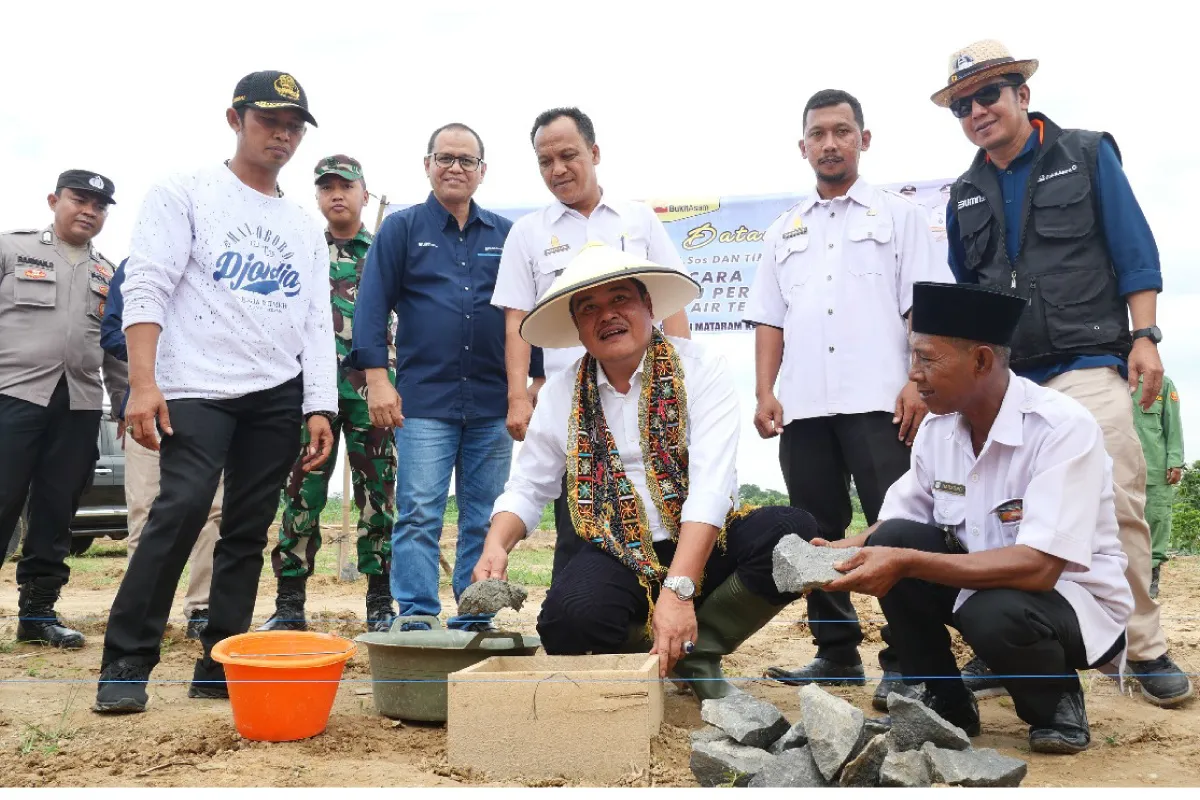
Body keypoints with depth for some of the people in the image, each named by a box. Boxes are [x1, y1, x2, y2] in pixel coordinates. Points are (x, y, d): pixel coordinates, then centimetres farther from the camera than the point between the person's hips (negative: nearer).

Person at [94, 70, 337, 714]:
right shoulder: (185, 194, 3)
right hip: (197, 388, -5)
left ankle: (218, 666, 12)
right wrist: (143, 383, -19)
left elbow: (317, 322, 14)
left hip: (278, 396, 5)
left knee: (249, 529, 4)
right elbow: (146, 289, -7)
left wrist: (320, 407, 3)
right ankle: (124, 665, -9)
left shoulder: (306, 227, 18)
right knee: (182, 509, -19)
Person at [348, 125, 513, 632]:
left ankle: (475, 623, 15)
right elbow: (373, 304, 0)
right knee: (419, 515, -4)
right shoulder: (402, 228, 6)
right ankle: (415, 621, 3)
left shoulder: (506, 235, 13)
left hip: (493, 402, 3)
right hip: (424, 400, -2)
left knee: (484, 519, 7)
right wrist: (377, 379, -9)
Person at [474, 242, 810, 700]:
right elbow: (526, 490, 8)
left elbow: (712, 485, -19)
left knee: (791, 533, -29)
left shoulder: (699, 370, -8)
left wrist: (678, 589, -30)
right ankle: (633, 650, 6)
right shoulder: (560, 394, 3)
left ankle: (697, 654, -5)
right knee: (569, 618, -32)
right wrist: (496, 546, -14)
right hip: (618, 556, 1)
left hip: (704, 546, 0)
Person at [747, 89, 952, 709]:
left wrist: (919, 381, -12)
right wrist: (764, 392, 3)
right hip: (803, 405, 4)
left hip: (877, 401, -4)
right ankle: (837, 654, 17)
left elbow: (924, 308, 1)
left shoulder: (899, 215, 11)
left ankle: (904, 662, 0)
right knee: (818, 533, 7)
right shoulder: (784, 232, 21)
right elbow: (768, 319, 16)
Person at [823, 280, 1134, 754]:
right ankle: (946, 703, 1)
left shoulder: (1064, 428, -25)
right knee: (890, 540, -17)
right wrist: (844, 552, -19)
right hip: (983, 578, 6)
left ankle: (1057, 703, -1)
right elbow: (896, 524, 3)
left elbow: (1038, 567, -33)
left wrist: (908, 564, -39)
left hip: (1076, 601, -6)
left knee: (993, 613, -37)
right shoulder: (937, 427, -4)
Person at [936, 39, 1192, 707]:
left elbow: (1134, 251, 3)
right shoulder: (966, 196, 17)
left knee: (1118, 502, -8)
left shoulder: (1087, 155, 7)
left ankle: (1147, 649, 4)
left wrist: (1144, 336, -6)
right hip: (1001, 376, 3)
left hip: (1088, 363, -3)